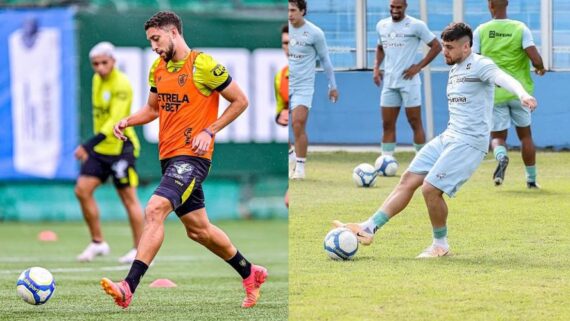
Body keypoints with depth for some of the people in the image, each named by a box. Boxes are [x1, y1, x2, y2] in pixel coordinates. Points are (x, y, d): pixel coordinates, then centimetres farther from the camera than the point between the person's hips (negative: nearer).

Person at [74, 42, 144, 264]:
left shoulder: (121, 85, -16)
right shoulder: (97, 80, 10)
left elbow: (115, 121, -25)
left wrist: (89, 145, -33)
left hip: (120, 148, -8)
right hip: (100, 148, 8)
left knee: (129, 198, -4)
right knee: (82, 190, -2)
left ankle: (140, 251, 4)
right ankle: (98, 243, 8)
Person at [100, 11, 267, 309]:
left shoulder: (203, 65, -12)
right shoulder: (158, 69, 11)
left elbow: (240, 101, -6)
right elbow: (153, 109, 24)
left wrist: (209, 131, -13)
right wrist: (127, 120, 5)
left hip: (192, 156, -9)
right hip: (169, 156, 9)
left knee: (155, 210, -25)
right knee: (198, 229, 16)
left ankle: (129, 287, -31)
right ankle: (250, 274, 35)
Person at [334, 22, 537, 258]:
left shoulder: (479, 66, -12)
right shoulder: (454, 69, 17)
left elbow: (503, 78, -32)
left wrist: (522, 95, -52)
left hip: (470, 142, -9)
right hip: (448, 138, 9)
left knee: (430, 188, -16)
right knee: (408, 180, 3)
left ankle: (440, 245, 3)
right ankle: (368, 229, 3)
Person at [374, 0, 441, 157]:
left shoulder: (416, 25, -7)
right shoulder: (382, 25, 9)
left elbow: (436, 46, -4)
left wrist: (419, 66, -10)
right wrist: (376, 67, 9)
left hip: (408, 82, -5)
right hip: (389, 82, 5)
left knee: (415, 123, -1)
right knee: (387, 125, 5)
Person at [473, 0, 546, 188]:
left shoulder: (481, 31, -5)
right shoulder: (520, 29, -7)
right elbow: (536, 59, -15)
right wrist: (540, 69, 7)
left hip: (494, 93, 0)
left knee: (497, 136, 10)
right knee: (525, 134, 18)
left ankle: (501, 156, -25)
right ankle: (531, 179, 20)